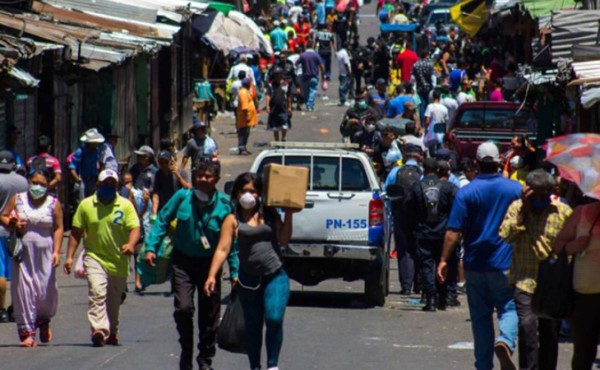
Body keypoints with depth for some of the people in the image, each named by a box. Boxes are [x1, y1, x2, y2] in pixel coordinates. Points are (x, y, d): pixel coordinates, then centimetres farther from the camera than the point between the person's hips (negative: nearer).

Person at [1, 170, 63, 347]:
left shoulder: (54, 204, 3)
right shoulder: (17, 199, 6)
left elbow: (58, 228, 2)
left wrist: (56, 251, -8)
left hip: (44, 253, -1)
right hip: (23, 252, 1)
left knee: (46, 291, -2)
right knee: (23, 290, -4)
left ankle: (43, 320, 29)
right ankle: (27, 332, 0)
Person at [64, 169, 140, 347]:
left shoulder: (126, 205, 1)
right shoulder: (86, 205, 2)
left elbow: (135, 228, -7)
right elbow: (76, 232, 4)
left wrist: (131, 244, -28)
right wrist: (69, 256, -2)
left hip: (118, 261, 2)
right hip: (95, 258, -1)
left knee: (114, 300, 13)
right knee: (97, 293, -22)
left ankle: (112, 332, 31)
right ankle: (99, 330, -33)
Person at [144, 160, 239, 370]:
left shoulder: (224, 205, -8)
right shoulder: (182, 198, -6)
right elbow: (162, 221, 4)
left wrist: (235, 272, -7)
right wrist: (151, 247, -6)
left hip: (209, 264, 0)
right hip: (183, 260, 0)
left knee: (210, 314, 4)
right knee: (183, 308, -14)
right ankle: (186, 351, 8)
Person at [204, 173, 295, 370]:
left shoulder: (270, 214, 8)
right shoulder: (233, 220, 3)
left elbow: (284, 240, 2)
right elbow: (222, 249, -5)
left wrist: (288, 214, -6)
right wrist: (212, 276, -15)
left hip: (275, 276, 0)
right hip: (249, 280, 0)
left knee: (274, 319, -16)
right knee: (252, 327, 7)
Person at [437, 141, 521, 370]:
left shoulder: (466, 193, -6)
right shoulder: (515, 189, -2)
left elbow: (454, 231, -11)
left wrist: (444, 261, -5)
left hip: (475, 265, 0)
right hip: (505, 265, 0)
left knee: (480, 316, 9)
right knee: (509, 308, 6)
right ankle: (506, 341, -25)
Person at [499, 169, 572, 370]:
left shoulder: (563, 212, 1)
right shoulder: (516, 208, 4)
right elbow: (505, 235, -10)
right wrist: (523, 210, -11)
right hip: (524, 280, -1)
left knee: (550, 333, 8)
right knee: (527, 324, -20)